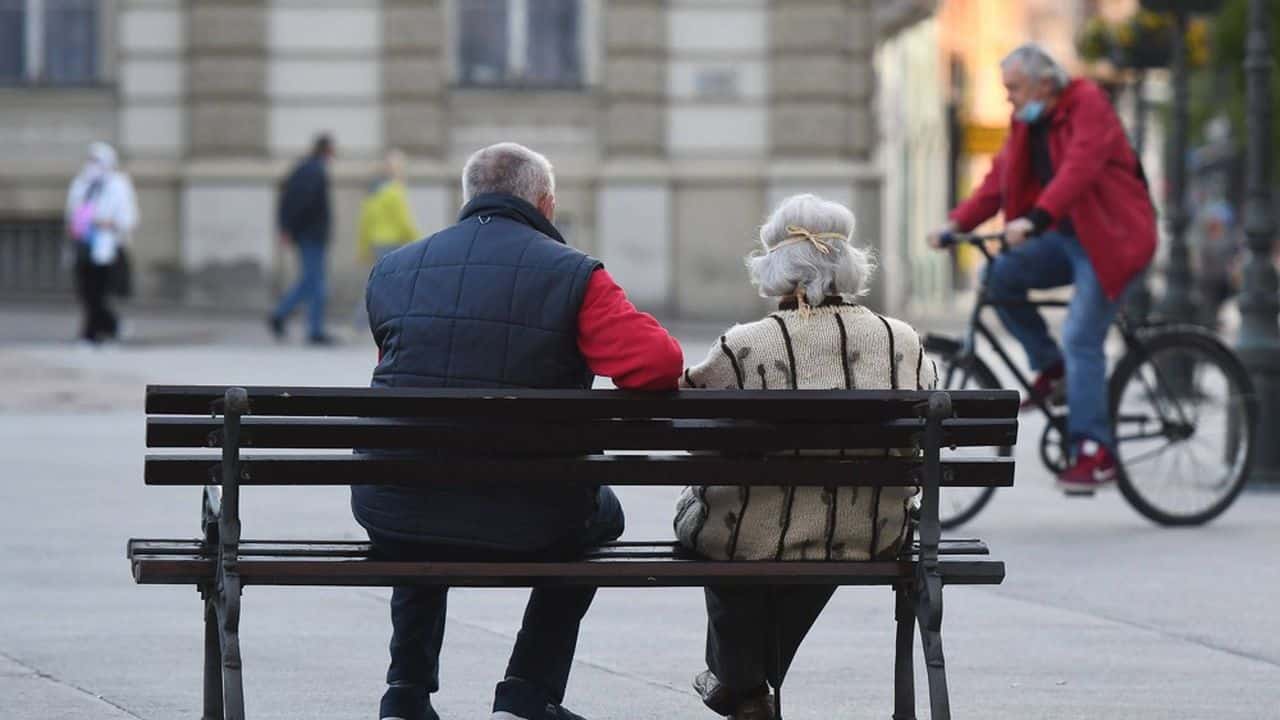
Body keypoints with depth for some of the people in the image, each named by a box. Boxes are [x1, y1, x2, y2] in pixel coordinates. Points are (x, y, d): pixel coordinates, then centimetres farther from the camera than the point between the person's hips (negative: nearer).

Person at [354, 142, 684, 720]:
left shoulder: (390, 271, 8)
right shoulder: (573, 275, -5)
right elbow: (657, 363, -18)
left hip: (392, 521, 3)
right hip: (520, 526, -3)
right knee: (601, 513, 31)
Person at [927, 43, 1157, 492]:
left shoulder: (1088, 105, -15)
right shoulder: (1027, 122, 9)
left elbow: (1079, 170, -30)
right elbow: (999, 180, 5)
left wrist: (1035, 219, -43)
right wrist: (956, 224, -8)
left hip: (1110, 237, -7)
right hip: (1065, 237, 7)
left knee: (1081, 340, -17)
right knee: (1000, 276, -15)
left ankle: (1094, 453, -15)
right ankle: (1050, 367, 3)